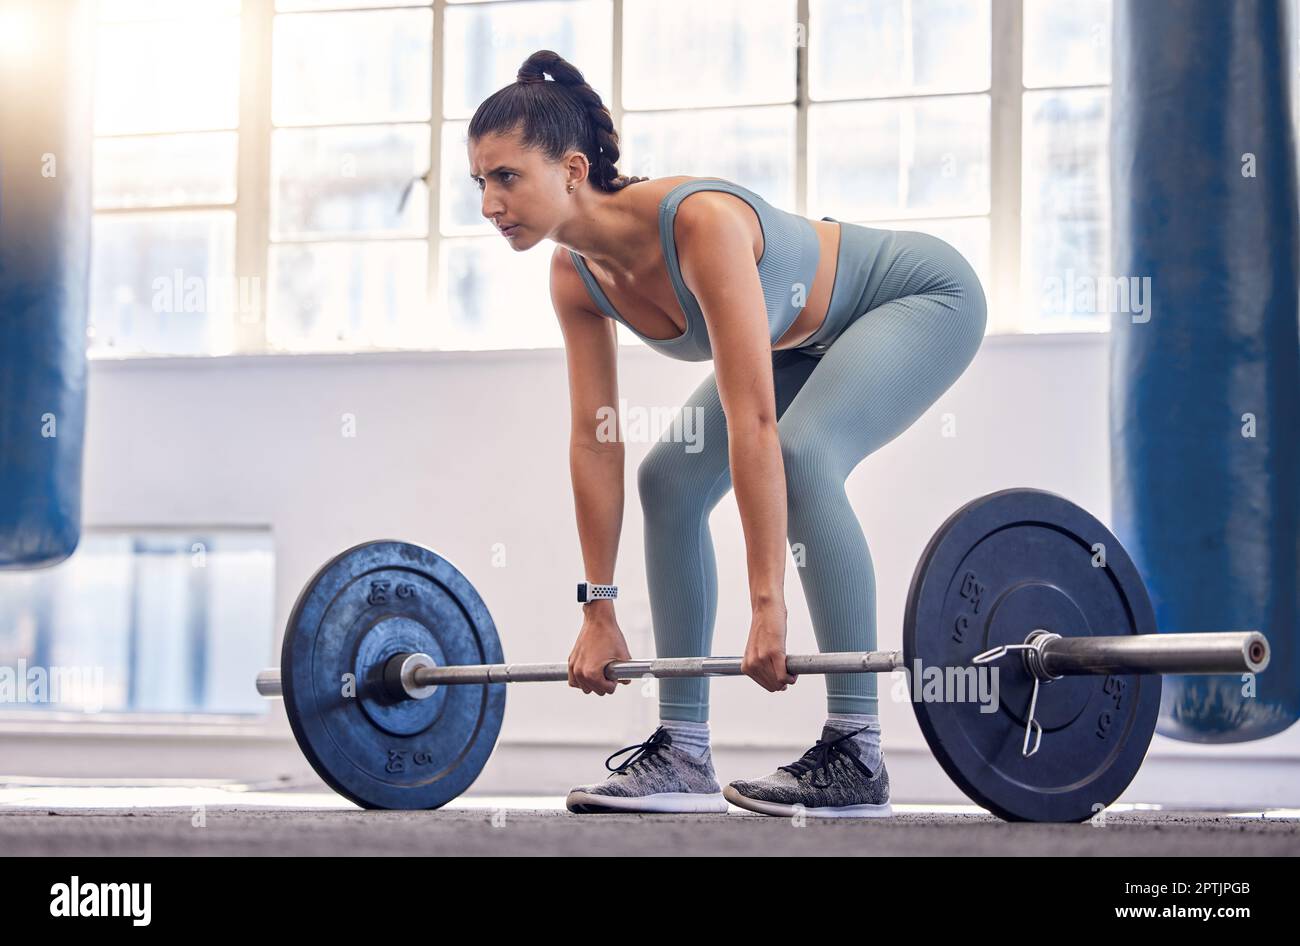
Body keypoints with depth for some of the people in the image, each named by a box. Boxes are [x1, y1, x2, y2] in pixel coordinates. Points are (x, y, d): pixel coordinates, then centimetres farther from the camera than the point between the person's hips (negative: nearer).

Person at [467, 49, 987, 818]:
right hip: (813, 335, 8)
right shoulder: (576, 276, -15)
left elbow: (752, 424, -41)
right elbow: (595, 441, -9)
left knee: (803, 454, -31)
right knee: (670, 479, -5)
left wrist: (768, 606, -42)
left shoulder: (700, 223, -39)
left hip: (923, 297, -8)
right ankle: (685, 753, 1)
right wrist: (599, 612, -9)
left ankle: (856, 756, -25)